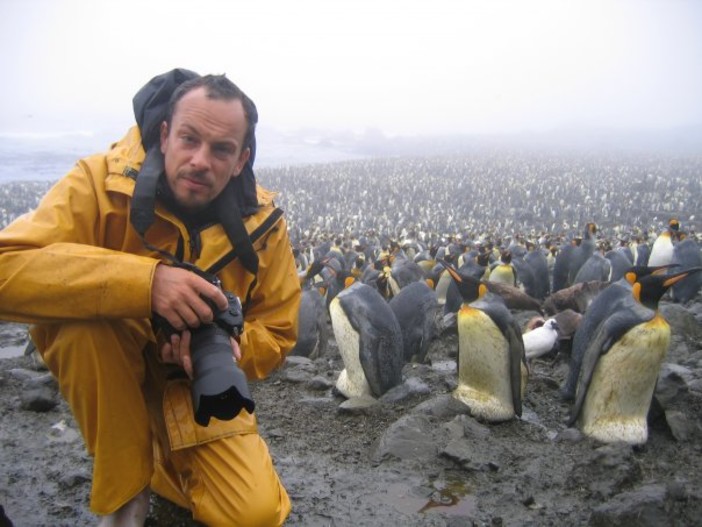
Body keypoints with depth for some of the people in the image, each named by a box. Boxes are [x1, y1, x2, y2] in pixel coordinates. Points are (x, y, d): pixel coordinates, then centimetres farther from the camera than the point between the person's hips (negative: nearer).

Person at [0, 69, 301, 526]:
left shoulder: (262, 222, -13)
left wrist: (227, 346, -26)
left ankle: (165, 458, 20)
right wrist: (144, 279, -45)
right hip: (106, 366, -1)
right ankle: (125, 488, -11)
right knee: (85, 316, -36)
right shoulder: (102, 181, -21)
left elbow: (277, 332, -3)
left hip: (197, 383, 2)